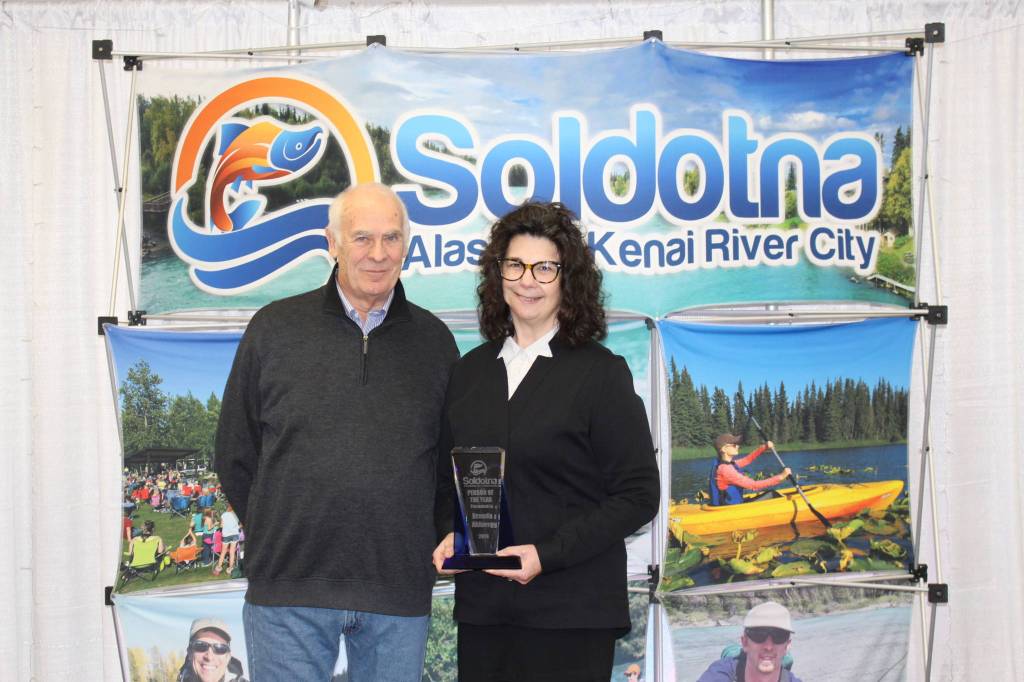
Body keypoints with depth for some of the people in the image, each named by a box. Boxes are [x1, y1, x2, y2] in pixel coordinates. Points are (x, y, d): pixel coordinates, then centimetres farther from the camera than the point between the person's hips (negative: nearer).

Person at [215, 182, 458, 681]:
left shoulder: (433, 340, 8)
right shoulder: (276, 328, 3)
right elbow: (235, 456, 8)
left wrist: (430, 540, 8)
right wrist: (275, 536, 7)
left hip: (400, 593, 2)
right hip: (289, 585, -1)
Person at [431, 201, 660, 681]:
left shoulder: (601, 373, -3)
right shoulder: (469, 372, 12)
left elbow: (637, 495, -7)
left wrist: (547, 553, -15)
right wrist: (449, 535, -2)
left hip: (572, 612, -4)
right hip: (481, 607, 4)